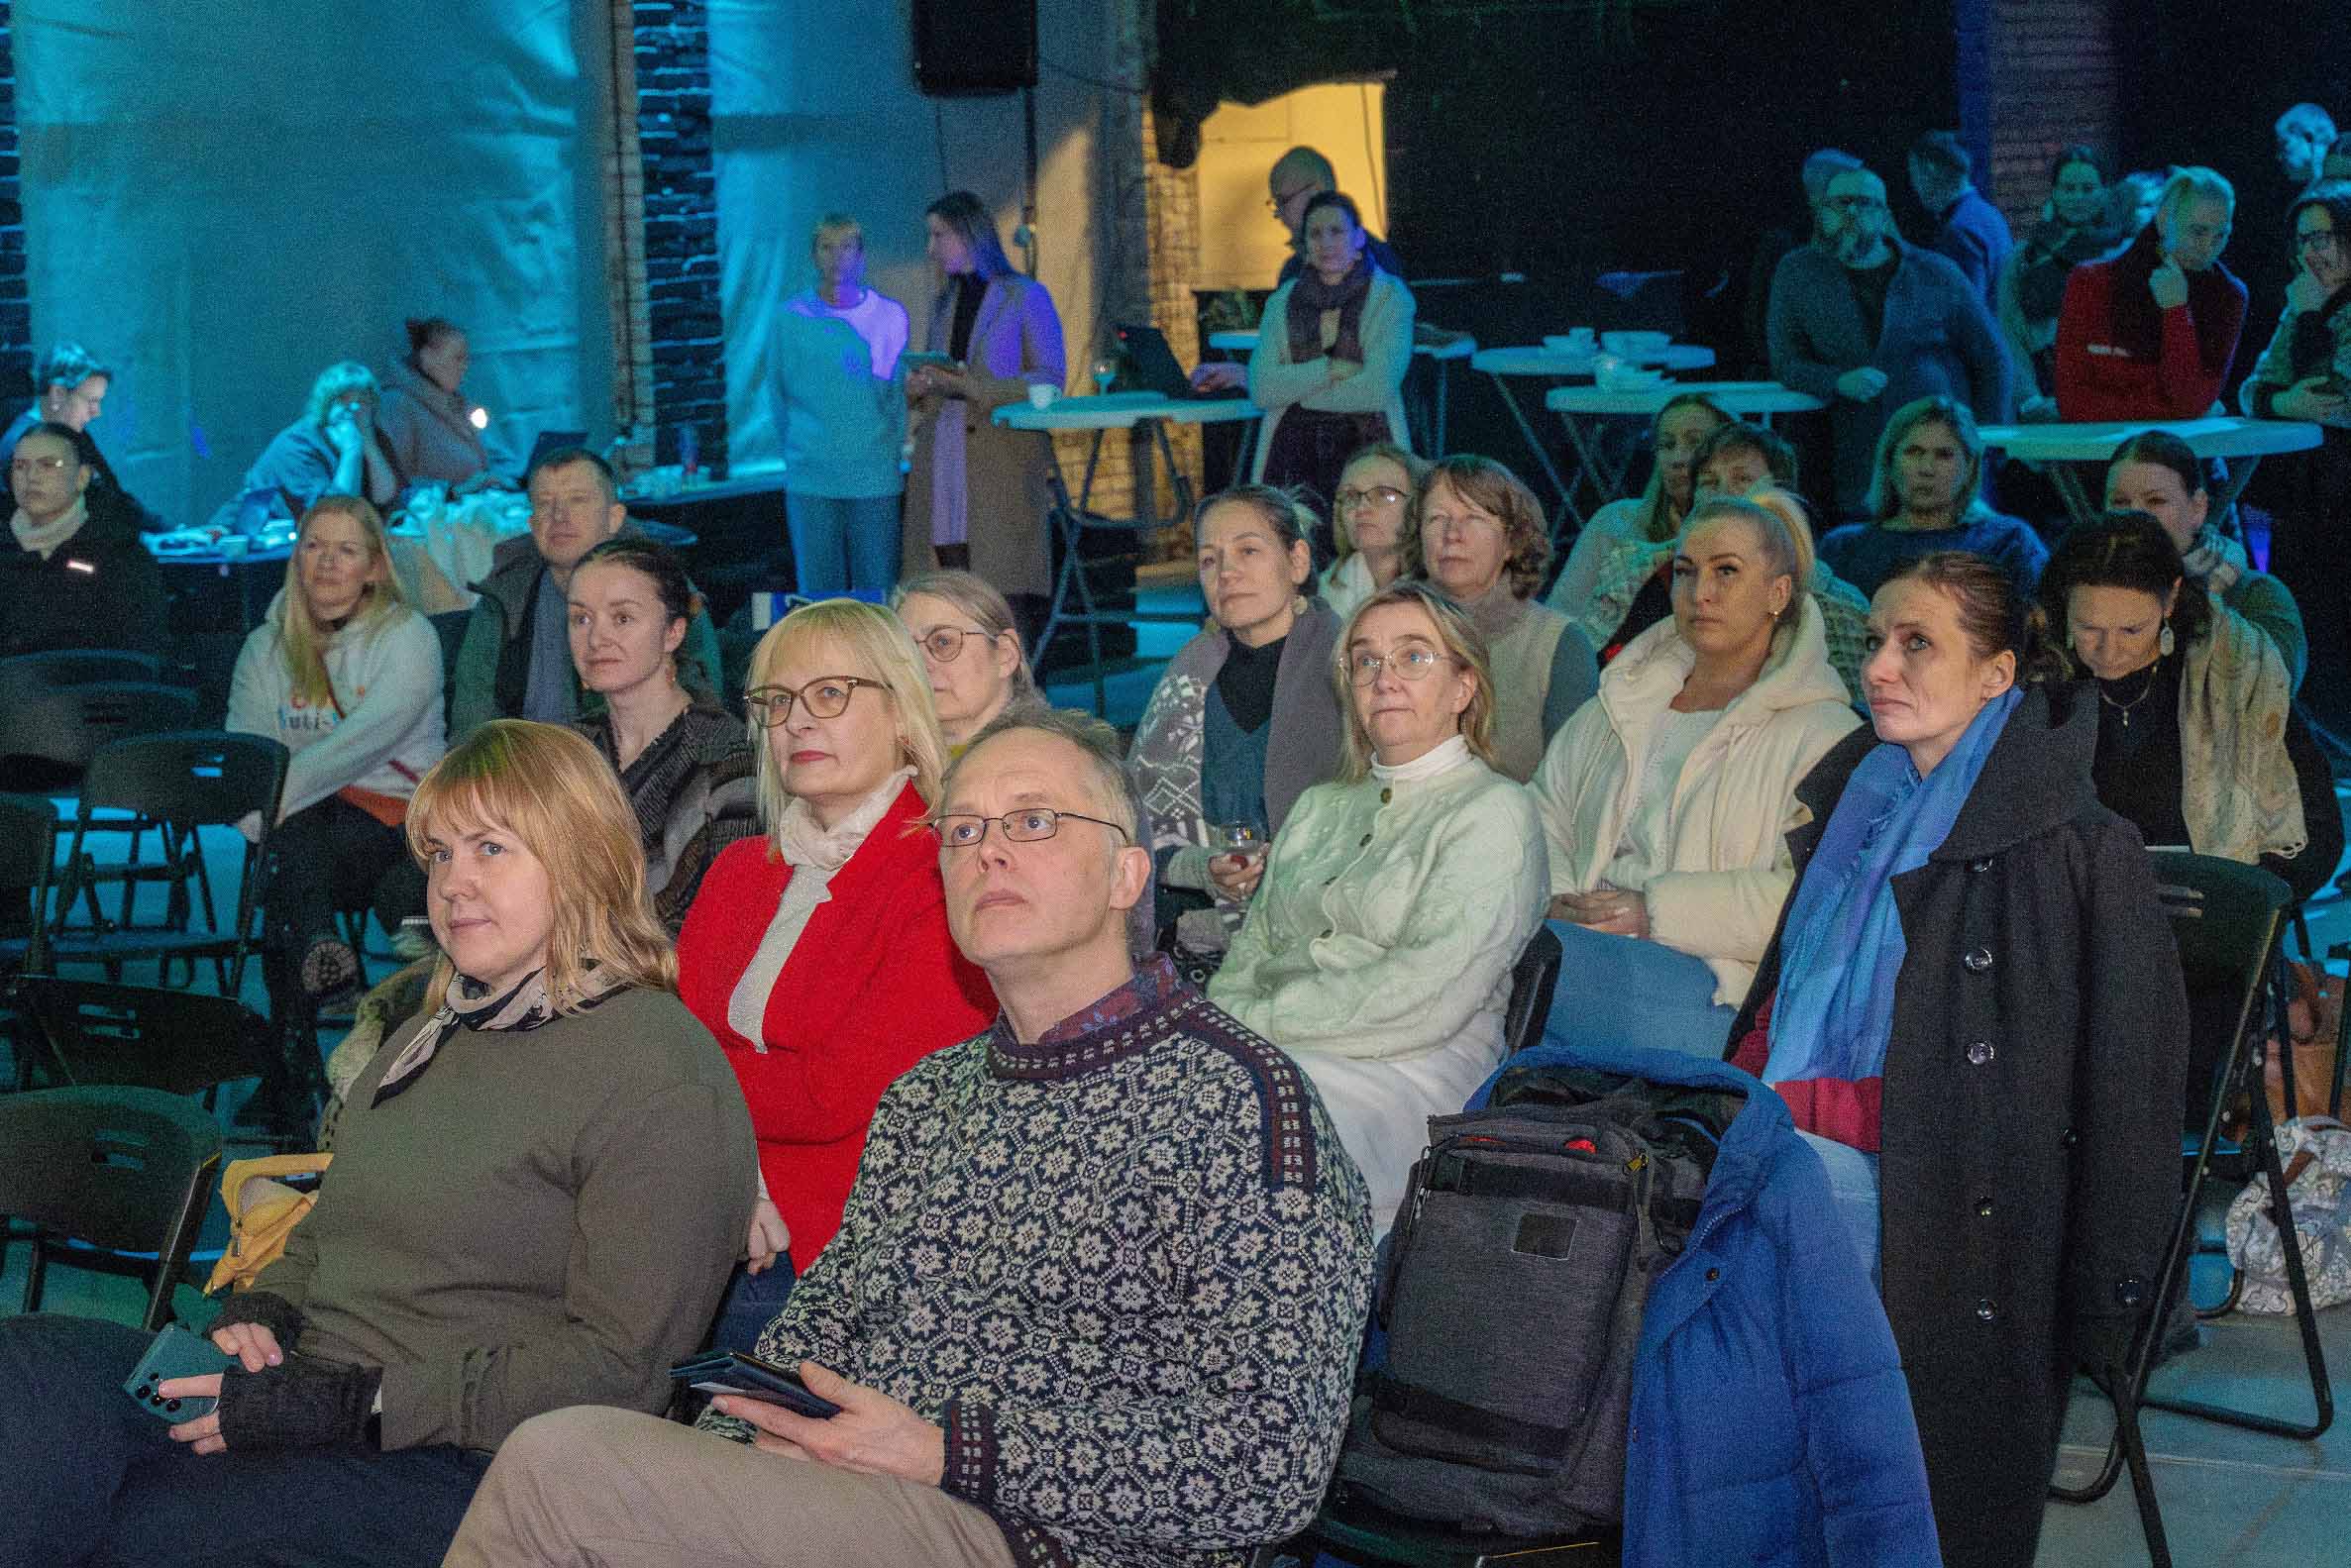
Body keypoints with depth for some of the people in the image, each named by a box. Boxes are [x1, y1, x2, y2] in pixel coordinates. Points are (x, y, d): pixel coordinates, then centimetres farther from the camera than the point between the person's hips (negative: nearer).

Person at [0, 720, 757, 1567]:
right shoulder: (428, 1036, 22)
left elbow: (613, 1362, -14)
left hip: (465, 1464, -8)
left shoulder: (659, 1073, -8)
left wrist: (358, 1403, -17)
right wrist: (261, 1313, 4)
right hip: (304, 1386, 8)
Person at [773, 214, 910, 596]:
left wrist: (891, 454, 7)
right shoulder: (791, 317, 5)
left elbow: (897, 393, 11)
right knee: (819, 593, 1)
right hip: (810, 480, 0)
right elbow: (780, 393, 13)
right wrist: (796, 451, 11)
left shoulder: (888, 314, 5)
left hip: (875, 478, 0)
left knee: (878, 592, -1)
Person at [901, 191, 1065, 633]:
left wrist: (974, 388, -15)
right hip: (941, 459, 5)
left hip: (1002, 459, -5)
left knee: (1006, 586, -11)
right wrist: (918, 386, 2)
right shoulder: (944, 303, 22)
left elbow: (1052, 379, -4)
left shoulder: (1026, 296, 3)